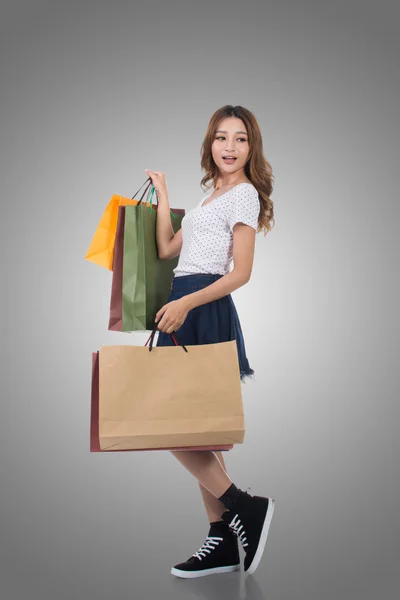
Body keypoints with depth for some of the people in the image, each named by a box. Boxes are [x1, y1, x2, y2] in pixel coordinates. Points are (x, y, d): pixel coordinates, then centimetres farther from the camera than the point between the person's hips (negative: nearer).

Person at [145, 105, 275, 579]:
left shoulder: (244, 194, -3)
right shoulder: (213, 197, 23)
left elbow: (241, 273, -13)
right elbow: (167, 250, 19)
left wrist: (186, 303, -22)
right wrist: (162, 197, 19)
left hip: (204, 310, -9)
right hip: (185, 310, 9)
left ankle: (243, 507, -5)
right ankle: (223, 542, 12)